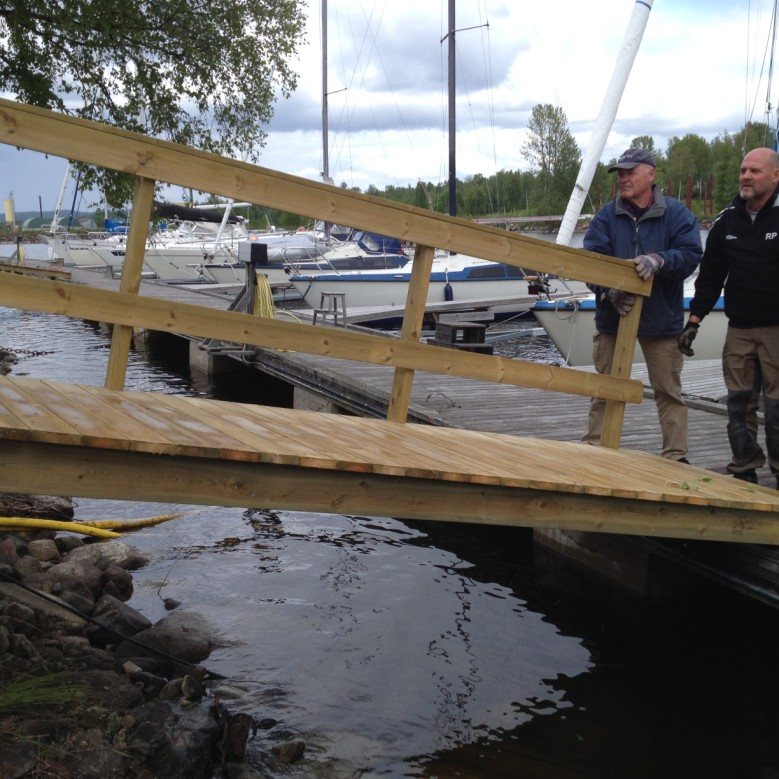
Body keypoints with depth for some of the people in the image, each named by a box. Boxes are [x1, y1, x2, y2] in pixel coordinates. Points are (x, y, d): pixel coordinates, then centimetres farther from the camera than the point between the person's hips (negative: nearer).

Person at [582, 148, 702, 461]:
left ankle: (676, 455, 14)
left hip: (662, 318, -1)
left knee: (668, 390, 6)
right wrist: (609, 290, -24)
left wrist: (659, 260, -29)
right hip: (613, 315, 2)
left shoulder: (676, 213, -1)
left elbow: (691, 254, -11)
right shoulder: (607, 215, 2)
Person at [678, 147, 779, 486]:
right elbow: (710, 277, 12)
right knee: (739, 404, 5)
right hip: (739, 329, 4)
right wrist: (693, 323, 7)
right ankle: (744, 472, 14)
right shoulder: (727, 221, 8)